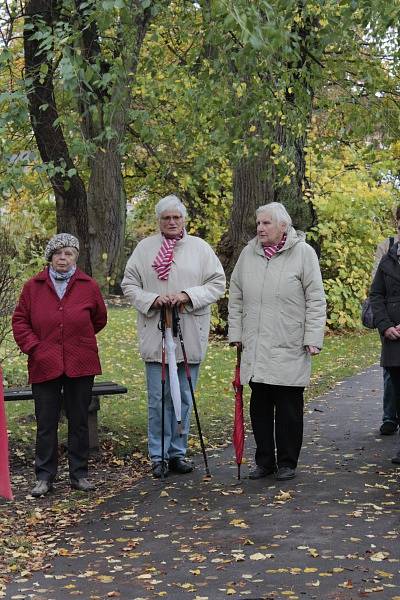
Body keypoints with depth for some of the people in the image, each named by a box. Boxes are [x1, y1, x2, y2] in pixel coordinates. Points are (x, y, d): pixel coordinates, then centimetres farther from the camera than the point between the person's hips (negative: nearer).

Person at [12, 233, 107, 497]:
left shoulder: (89, 286, 2)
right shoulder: (33, 287, 2)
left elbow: (100, 319, 15)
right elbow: (20, 320, 7)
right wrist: (33, 346, -5)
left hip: (80, 366, 0)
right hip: (45, 365, 0)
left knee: (79, 422, 8)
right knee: (46, 424, 4)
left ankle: (79, 474, 18)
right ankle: (44, 477, 12)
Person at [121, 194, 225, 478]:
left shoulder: (200, 248, 5)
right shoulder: (145, 248, 5)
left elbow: (218, 284, 2)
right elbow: (129, 284, 6)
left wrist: (188, 295, -12)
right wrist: (152, 299, -12)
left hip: (190, 336, 1)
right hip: (155, 335, -1)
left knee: (184, 398, 9)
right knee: (158, 398, 2)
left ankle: (178, 452, 20)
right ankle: (158, 455, 11)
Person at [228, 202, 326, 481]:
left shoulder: (303, 253, -4)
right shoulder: (249, 253, 8)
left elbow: (315, 300, -5)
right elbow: (236, 298, 15)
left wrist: (313, 338, -10)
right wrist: (236, 333, 11)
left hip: (290, 350, -4)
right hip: (255, 349, 4)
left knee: (289, 407, 3)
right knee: (260, 406, 9)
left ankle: (287, 462, 14)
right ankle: (265, 461, 20)